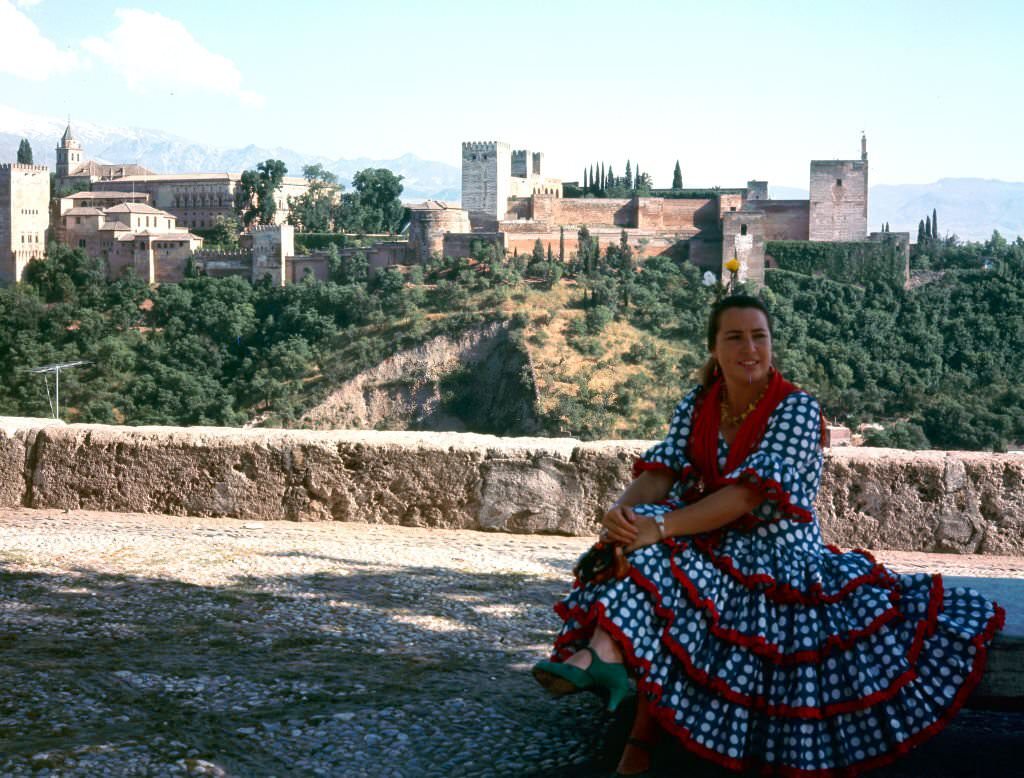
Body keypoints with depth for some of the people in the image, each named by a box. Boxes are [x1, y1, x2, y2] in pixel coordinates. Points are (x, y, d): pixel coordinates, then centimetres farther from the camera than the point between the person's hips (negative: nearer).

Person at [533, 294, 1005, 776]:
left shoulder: (797, 409, -10)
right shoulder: (695, 407, 7)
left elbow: (748, 495, -23)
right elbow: (660, 474, -5)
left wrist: (661, 527, -35)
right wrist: (624, 510, -30)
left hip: (781, 560, -5)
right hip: (712, 552, 5)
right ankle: (604, 651, -42)